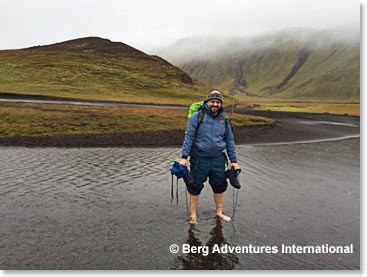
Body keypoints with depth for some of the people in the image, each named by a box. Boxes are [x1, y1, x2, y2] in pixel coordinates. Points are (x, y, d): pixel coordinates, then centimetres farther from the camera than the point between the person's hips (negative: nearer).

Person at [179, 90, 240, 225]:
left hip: (218, 159, 4)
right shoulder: (197, 117, -9)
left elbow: (230, 141, 9)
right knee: (195, 188, 8)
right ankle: (193, 215, 26)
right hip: (199, 159, -3)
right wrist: (184, 157, -15)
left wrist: (234, 161, 7)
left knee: (220, 187, 14)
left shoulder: (224, 120, 4)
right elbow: (188, 137, -9)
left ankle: (219, 213, 36)